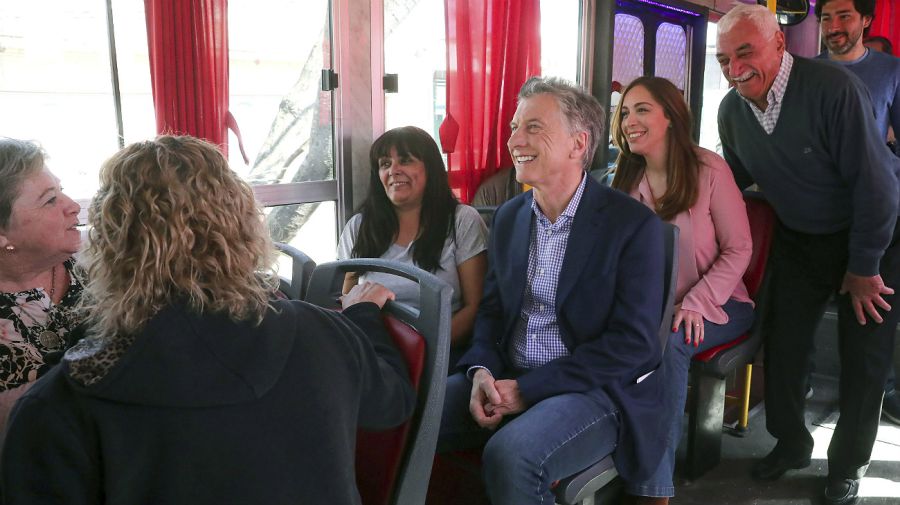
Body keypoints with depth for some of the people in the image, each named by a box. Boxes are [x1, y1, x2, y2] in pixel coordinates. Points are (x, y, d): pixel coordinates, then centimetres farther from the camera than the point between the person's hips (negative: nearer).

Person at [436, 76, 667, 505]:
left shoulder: (634, 224, -9)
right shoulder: (508, 217, 10)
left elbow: (633, 342, -14)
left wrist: (527, 388, -17)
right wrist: (482, 370, -8)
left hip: (595, 390, -5)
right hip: (506, 382, 5)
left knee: (510, 456, -32)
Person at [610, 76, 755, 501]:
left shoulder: (708, 169, -9)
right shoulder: (627, 179, 7)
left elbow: (738, 250, -9)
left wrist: (696, 304, -21)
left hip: (717, 306, -3)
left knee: (667, 341, -35)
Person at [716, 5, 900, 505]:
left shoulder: (834, 88, -28)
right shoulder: (731, 109, -9)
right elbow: (737, 177, 9)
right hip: (797, 239, 5)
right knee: (783, 345, 8)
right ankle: (791, 443, 31)